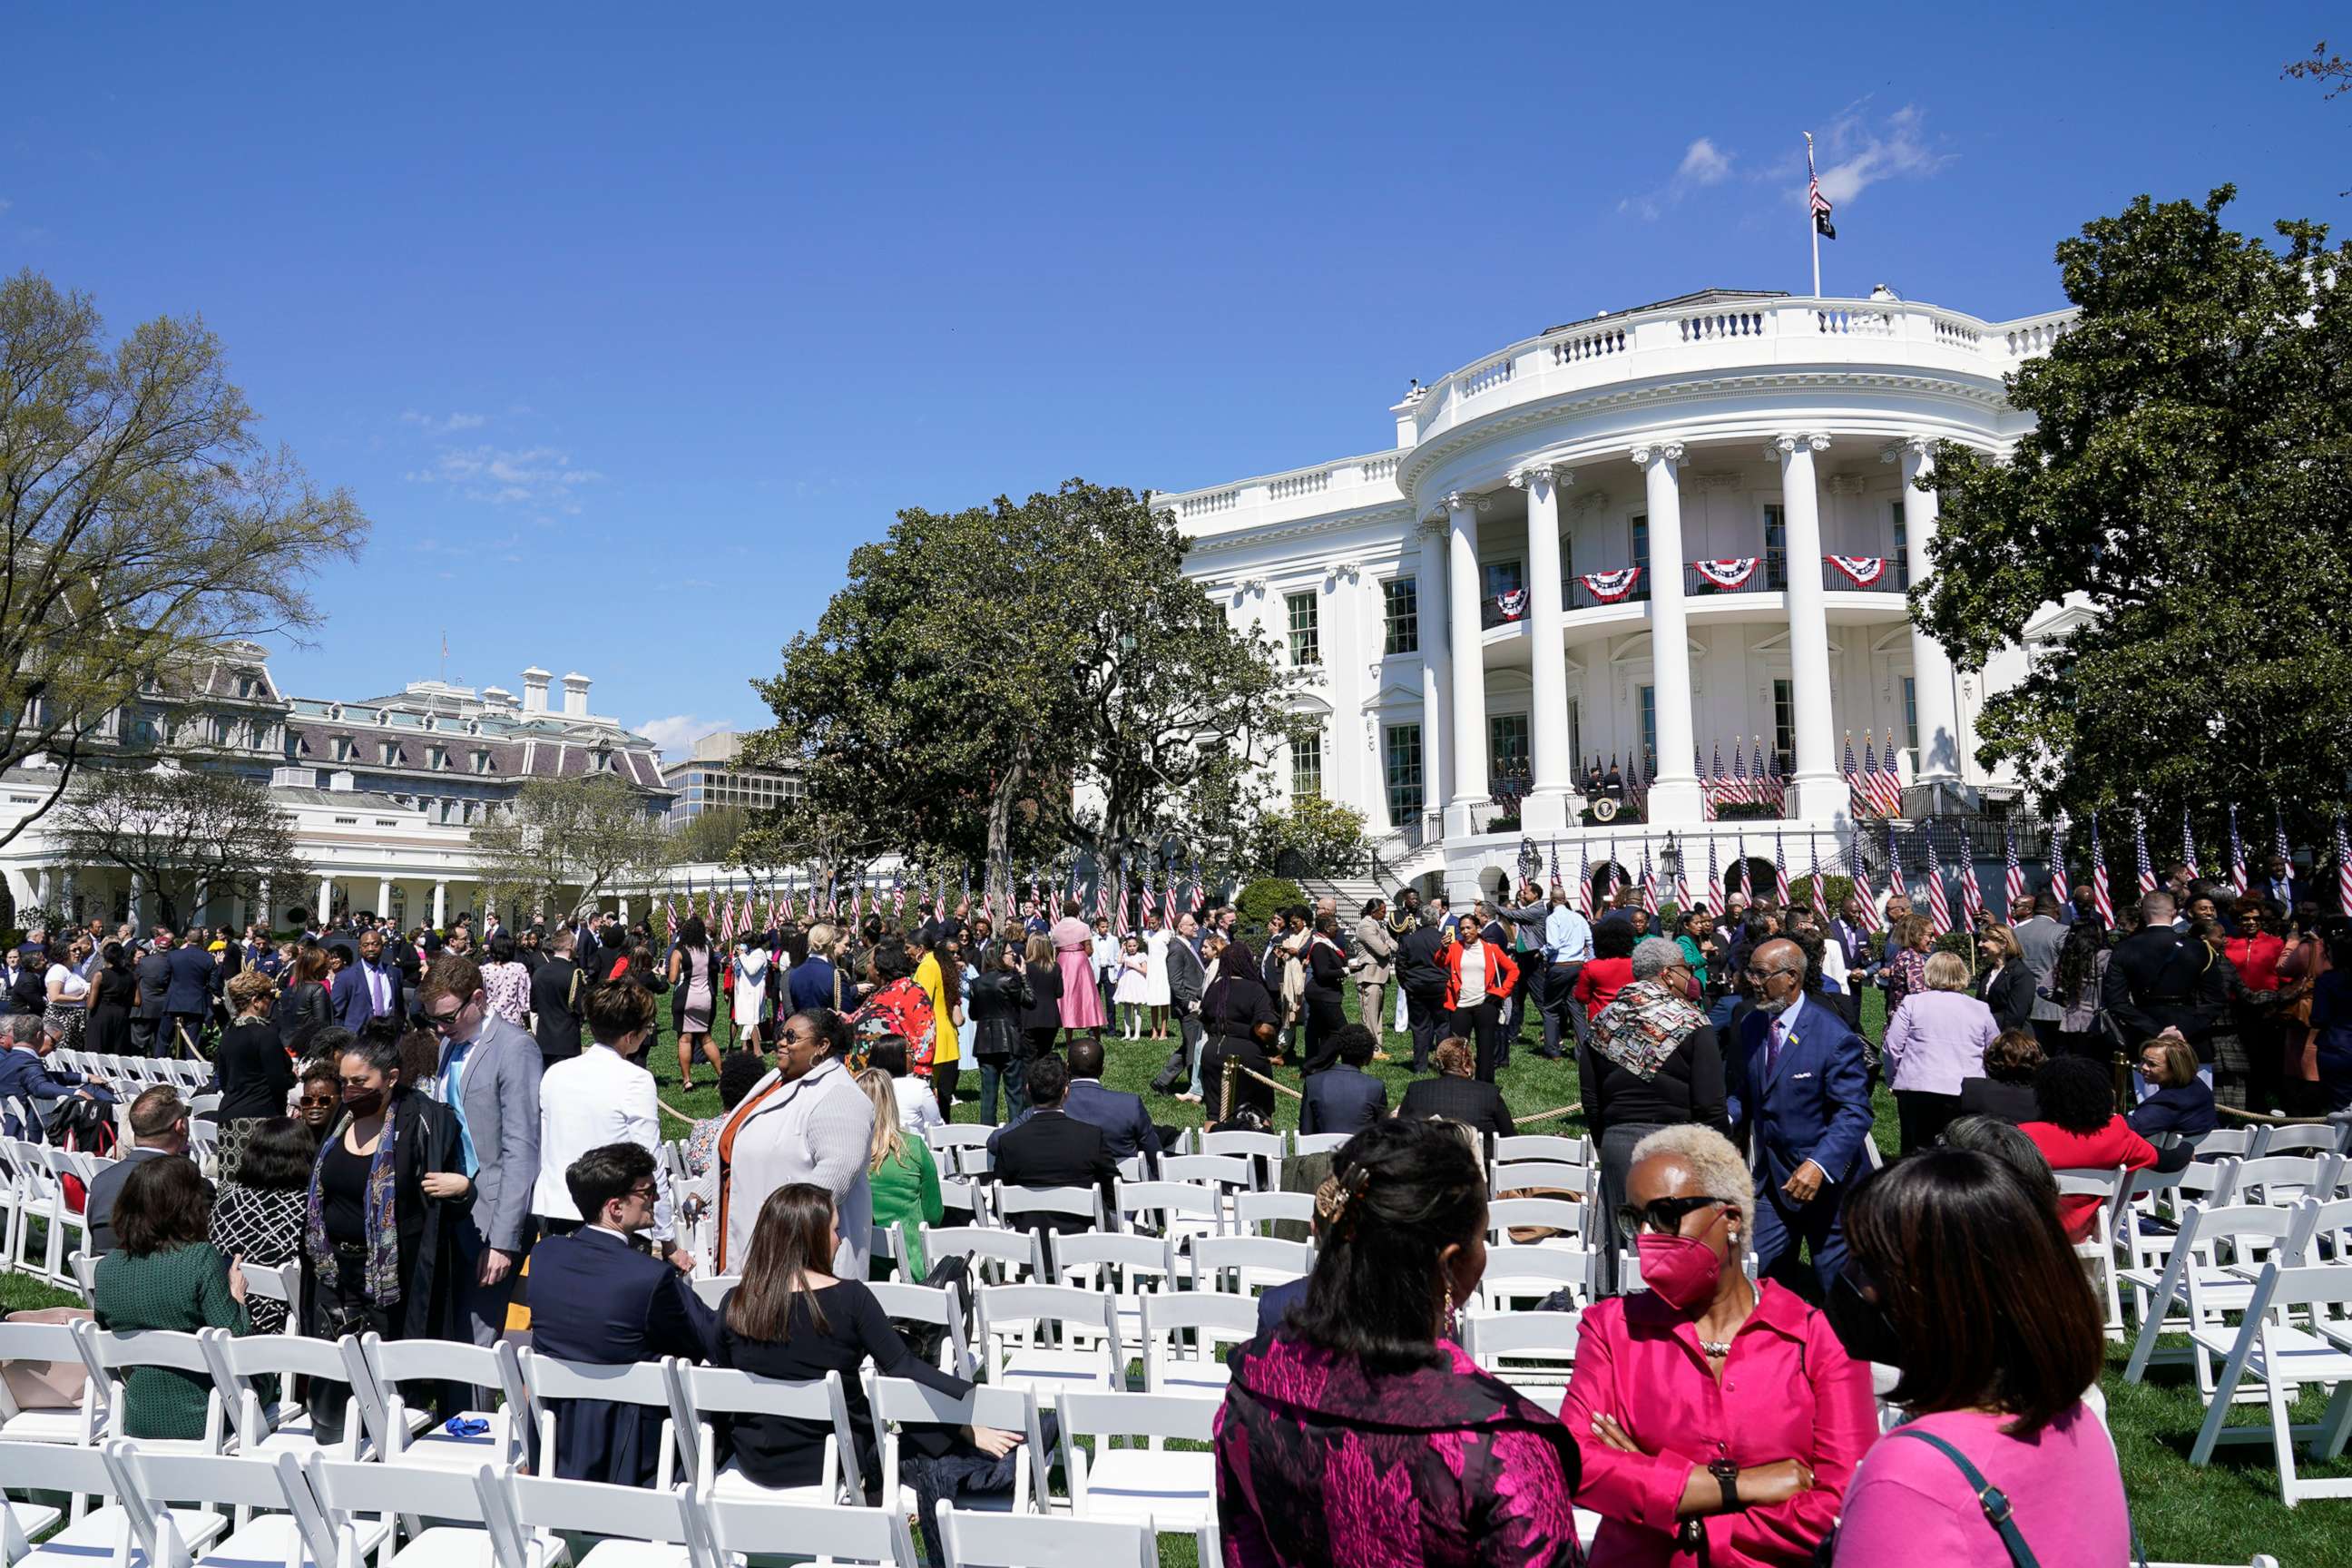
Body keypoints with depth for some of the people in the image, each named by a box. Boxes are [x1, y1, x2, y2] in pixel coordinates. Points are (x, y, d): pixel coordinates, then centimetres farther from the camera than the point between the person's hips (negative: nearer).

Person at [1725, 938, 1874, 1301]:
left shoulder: (1835, 1037, -18)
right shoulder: (1751, 1026, 3)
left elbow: (1854, 1114, -21)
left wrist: (1819, 1166, -33)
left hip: (1826, 1180, -6)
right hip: (1771, 1180, 6)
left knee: (1836, 1284, 7)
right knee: (1763, 1277, 9)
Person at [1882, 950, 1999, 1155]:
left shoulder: (1912, 1003, 1)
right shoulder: (1981, 1009, 9)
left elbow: (1893, 1047, 0)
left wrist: (1893, 1080, 13)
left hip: (1918, 1089, -2)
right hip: (1967, 1094, 2)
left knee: (1916, 1148, 5)